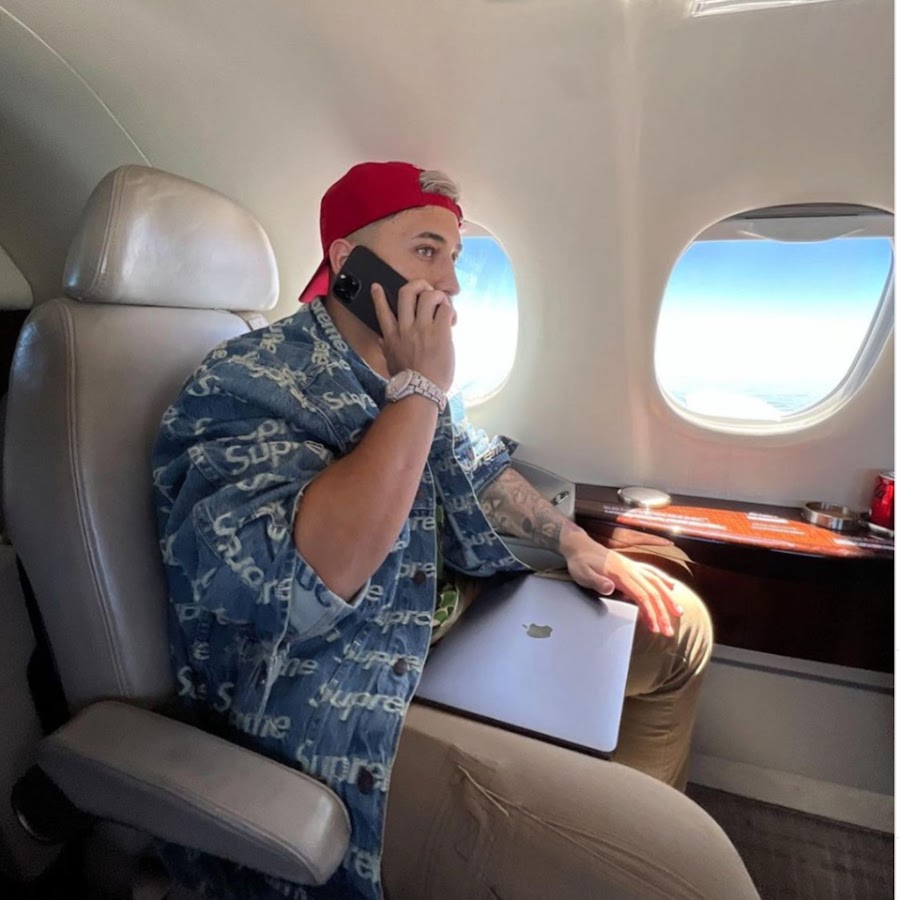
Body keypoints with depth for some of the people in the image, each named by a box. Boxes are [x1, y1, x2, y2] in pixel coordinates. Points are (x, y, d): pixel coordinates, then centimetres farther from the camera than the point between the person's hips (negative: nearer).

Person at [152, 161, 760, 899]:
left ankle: (637, 815, 34)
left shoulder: (397, 371, 8)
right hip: (343, 722, -8)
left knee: (677, 625, 16)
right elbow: (301, 585, -33)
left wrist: (575, 542, 10)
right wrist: (419, 388, -25)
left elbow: (474, 463, 21)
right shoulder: (248, 383, -18)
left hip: (455, 618, 9)